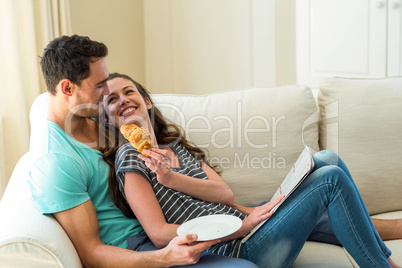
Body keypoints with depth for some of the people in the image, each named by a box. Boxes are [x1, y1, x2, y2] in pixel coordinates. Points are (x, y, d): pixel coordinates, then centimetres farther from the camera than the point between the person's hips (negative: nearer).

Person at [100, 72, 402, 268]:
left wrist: (172, 178, -15)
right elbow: (159, 234, -17)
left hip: (241, 221, 8)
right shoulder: (130, 156, -5)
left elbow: (226, 194, 3)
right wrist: (243, 226, -19)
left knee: (326, 159, 3)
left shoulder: (174, 144, 17)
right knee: (332, 178, -12)